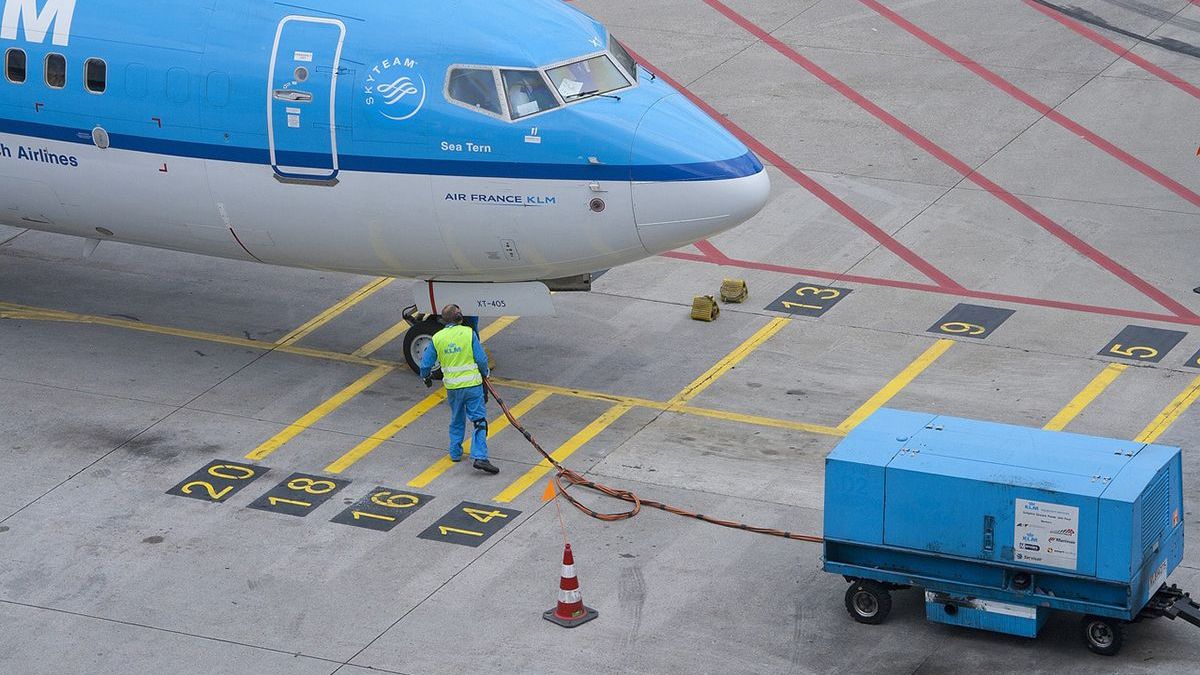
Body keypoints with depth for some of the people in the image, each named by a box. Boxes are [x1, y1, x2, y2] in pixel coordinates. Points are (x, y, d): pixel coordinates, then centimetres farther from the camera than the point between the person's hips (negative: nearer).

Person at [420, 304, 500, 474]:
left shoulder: (437, 338, -1)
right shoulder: (468, 333, -10)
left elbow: (426, 363, 5)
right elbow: (481, 359, -8)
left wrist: (426, 378, 26)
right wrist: (484, 373, 13)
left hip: (452, 387, 3)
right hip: (472, 384, -3)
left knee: (457, 421, 23)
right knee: (479, 420, -2)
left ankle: (455, 453, 29)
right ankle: (480, 457, -13)